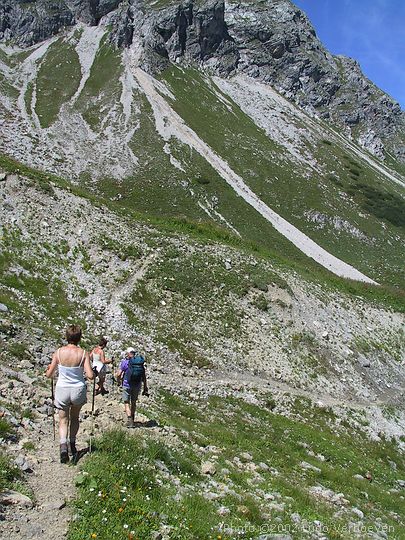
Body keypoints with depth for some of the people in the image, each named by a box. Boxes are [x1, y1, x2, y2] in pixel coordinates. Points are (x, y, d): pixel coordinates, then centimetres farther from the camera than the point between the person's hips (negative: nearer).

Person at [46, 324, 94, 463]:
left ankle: (63, 446, -10)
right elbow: (90, 375, -17)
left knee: (63, 420, 11)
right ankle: (72, 445, 31)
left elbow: (49, 375, -3)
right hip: (78, 390, 0)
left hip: (62, 389, 0)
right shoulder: (83, 354, -13)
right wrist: (92, 371, 5)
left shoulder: (58, 352, -10)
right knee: (74, 418, 24)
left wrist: (48, 370, 19)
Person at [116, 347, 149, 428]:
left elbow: (118, 374, -10)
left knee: (127, 403, 7)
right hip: (137, 386, 4)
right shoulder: (141, 362, 3)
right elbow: (144, 376, 4)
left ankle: (130, 420, -8)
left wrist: (119, 381, 11)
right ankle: (132, 420, 31)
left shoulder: (125, 362, -9)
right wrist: (145, 388, 9)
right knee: (133, 402, 20)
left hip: (127, 385, -4)